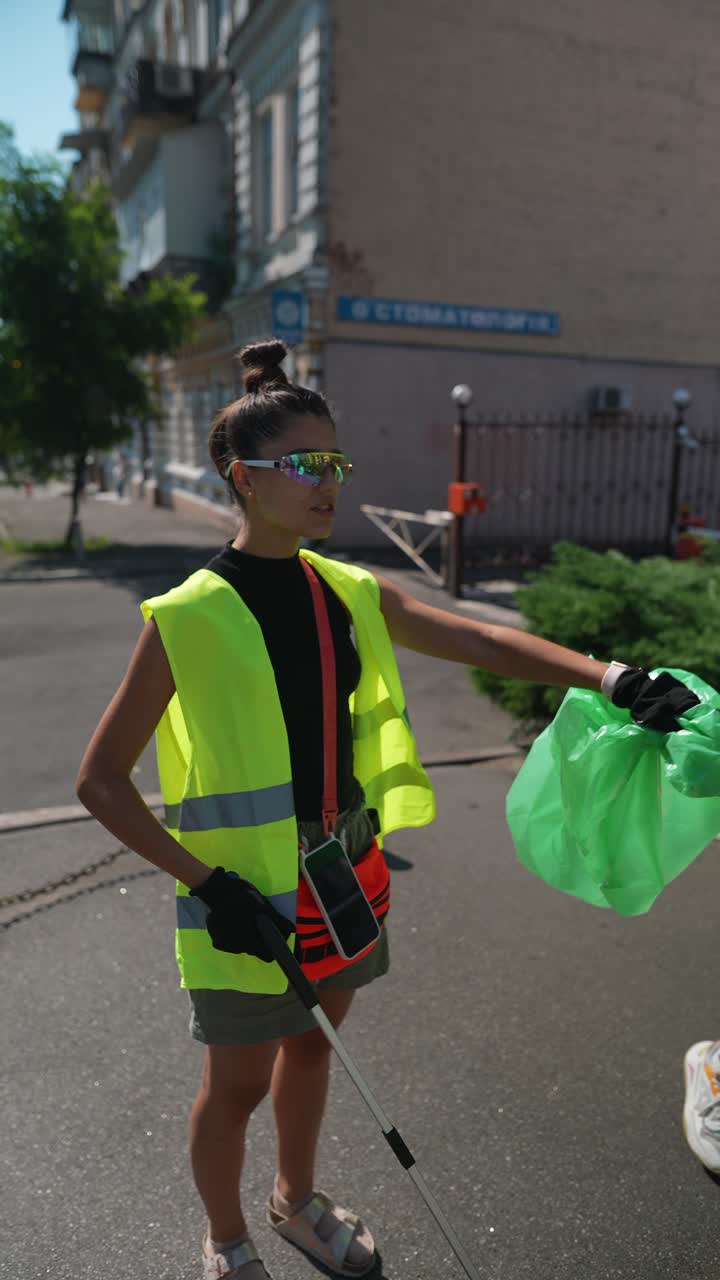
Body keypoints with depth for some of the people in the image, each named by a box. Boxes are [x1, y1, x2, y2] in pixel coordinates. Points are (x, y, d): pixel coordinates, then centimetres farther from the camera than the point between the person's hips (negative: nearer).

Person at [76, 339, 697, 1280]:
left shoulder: (353, 595, -1)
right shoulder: (186, 621, -17)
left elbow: (484, 642, -6)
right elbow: (100, 781, -12)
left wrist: (605, 675, -21)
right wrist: (203, 881, -18)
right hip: (247, 900, -5)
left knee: (312, 1043, 26)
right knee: (240, 1082, 16)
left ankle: (297, 1200, 55)